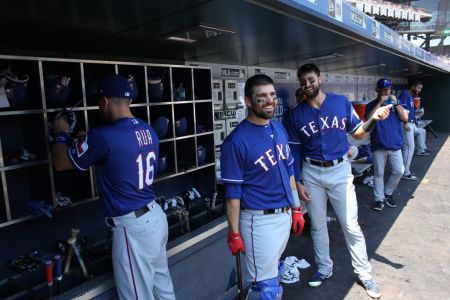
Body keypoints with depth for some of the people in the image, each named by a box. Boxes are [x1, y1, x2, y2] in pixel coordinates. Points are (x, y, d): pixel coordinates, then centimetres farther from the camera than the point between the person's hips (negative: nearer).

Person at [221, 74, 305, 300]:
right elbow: (233, 192, -15)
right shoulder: (236, 141, -18)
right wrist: (234, 234, -13)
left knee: (274, 269, 26)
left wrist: (296, 208, 12)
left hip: (285, 215, 7)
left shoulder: (279, 129, 4)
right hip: (260, 221, -7)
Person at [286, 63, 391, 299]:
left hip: (340, 170, -1)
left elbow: (358, 133, 4)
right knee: (317, 225, 13)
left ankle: (364, 273, 25)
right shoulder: (296, 114, -3)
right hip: (311, 173, 1)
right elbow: (295, 150, 0)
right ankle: (324, 268, 34)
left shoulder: (341, 102, -4)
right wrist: (298, 182, -3)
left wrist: (373, 119, -17)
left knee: (351, 225, 5)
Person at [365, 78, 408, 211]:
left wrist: (395, 103, -11)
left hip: (395, 144, 2)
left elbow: (405, 118, -4)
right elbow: (368, 119, -17)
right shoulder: (372, 105, 1)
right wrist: (380, 103, -17)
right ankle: (379, 199, 15)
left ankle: (388, 193, 22)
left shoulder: (396, 103, 9)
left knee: (398, 171, 1)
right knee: (378, 173, 4)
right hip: (378, 146, -2)